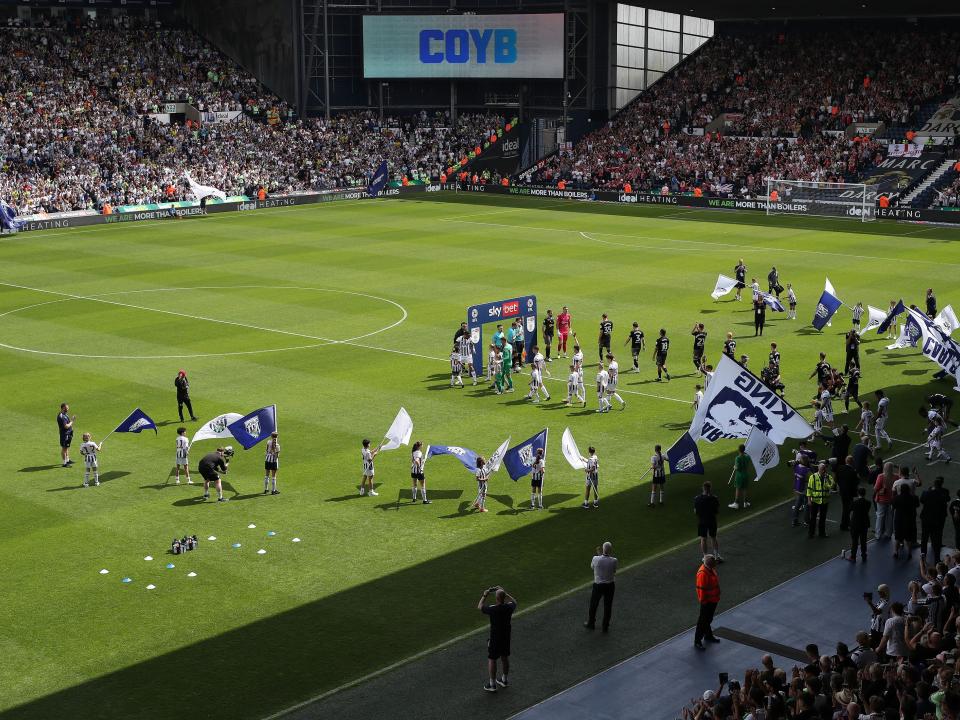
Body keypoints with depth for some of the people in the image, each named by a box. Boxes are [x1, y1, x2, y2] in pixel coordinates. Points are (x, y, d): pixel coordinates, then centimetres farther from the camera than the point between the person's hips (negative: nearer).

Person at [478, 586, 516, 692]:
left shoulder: (492, 609, -27)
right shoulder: (508, 608, -15)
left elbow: (479, 607, -7)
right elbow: (514, 602, 11)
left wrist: (484, 596, 5)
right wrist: (504, 593, 12)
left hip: (495, 638, -5)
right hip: (506, 637, 5)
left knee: (492, 660, 10)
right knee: (505, 658, 20)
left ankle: (492, 684, 19)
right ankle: (504, 680, 37)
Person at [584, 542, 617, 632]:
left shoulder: (596, 559, -20)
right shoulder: (614, 561, -17)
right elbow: (614, 571, 2)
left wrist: (599, 554, 9)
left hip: (598, 585, -1)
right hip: (610, 585, 1)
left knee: (593, 605, 21)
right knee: (608, 606, 16)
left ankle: (591, 624, 38)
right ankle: (605, 627, 27)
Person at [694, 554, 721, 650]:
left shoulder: (711, 569, 1)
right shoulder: (703, 573, -29)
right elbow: (701, 589, -25)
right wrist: (703, 601, -20)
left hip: (713, 599, 9)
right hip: (707, 601, -9)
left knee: (709, 619, 25)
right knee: (703, 621, 0)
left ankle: (708, 635, 41)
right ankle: (697, 641, 8)